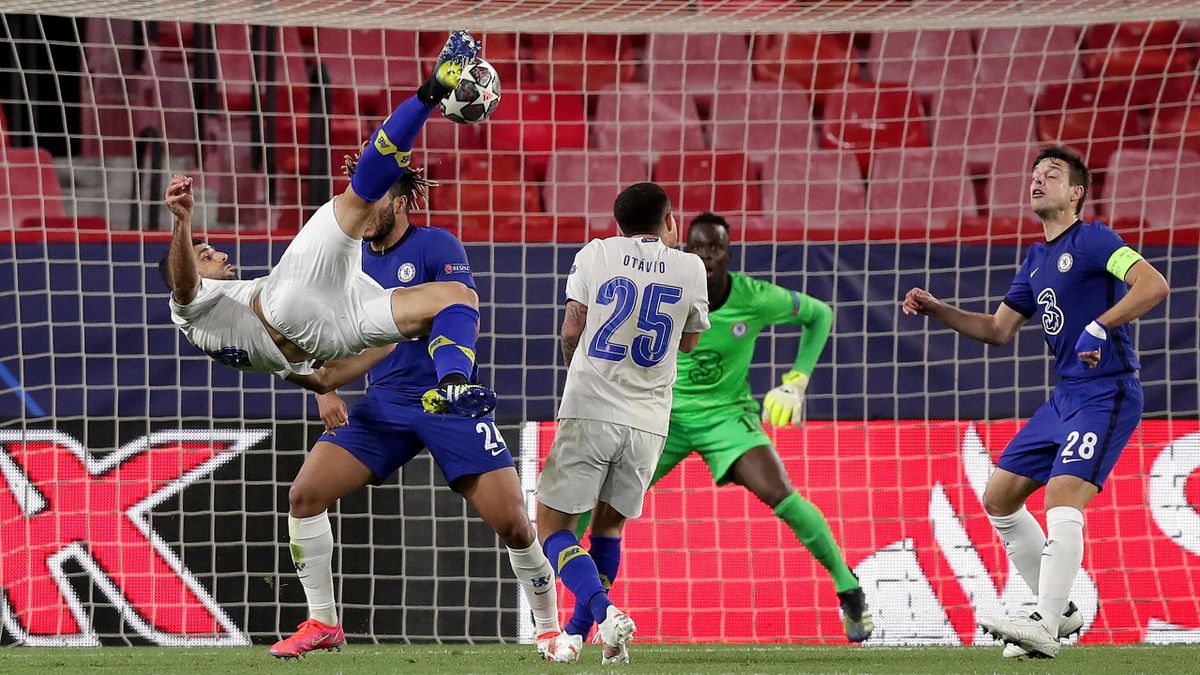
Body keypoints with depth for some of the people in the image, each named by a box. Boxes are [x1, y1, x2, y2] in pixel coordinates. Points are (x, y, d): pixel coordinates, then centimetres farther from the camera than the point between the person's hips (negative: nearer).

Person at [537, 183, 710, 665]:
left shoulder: (595, 255, 3)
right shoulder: (689, 268, 6)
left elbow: (571, 330, 3)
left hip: (589, 410, -2)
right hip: (648, 421, 2)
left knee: (553, 528, 2)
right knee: (609, 526, 20)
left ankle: (605, 612, -20)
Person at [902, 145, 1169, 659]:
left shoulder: (1091, 240, -10)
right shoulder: (1036, 260, 16)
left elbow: (1154, 286, -22)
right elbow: (999, 329, 21)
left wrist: (1099, 327, -30)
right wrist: (935, 309, 11)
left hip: (1106, 395, -10)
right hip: (1064, 398, 10)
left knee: (1062, 498, -23)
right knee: (998, 498, 9)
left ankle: (1044, 629, -25)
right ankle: (1058, 611, 16)